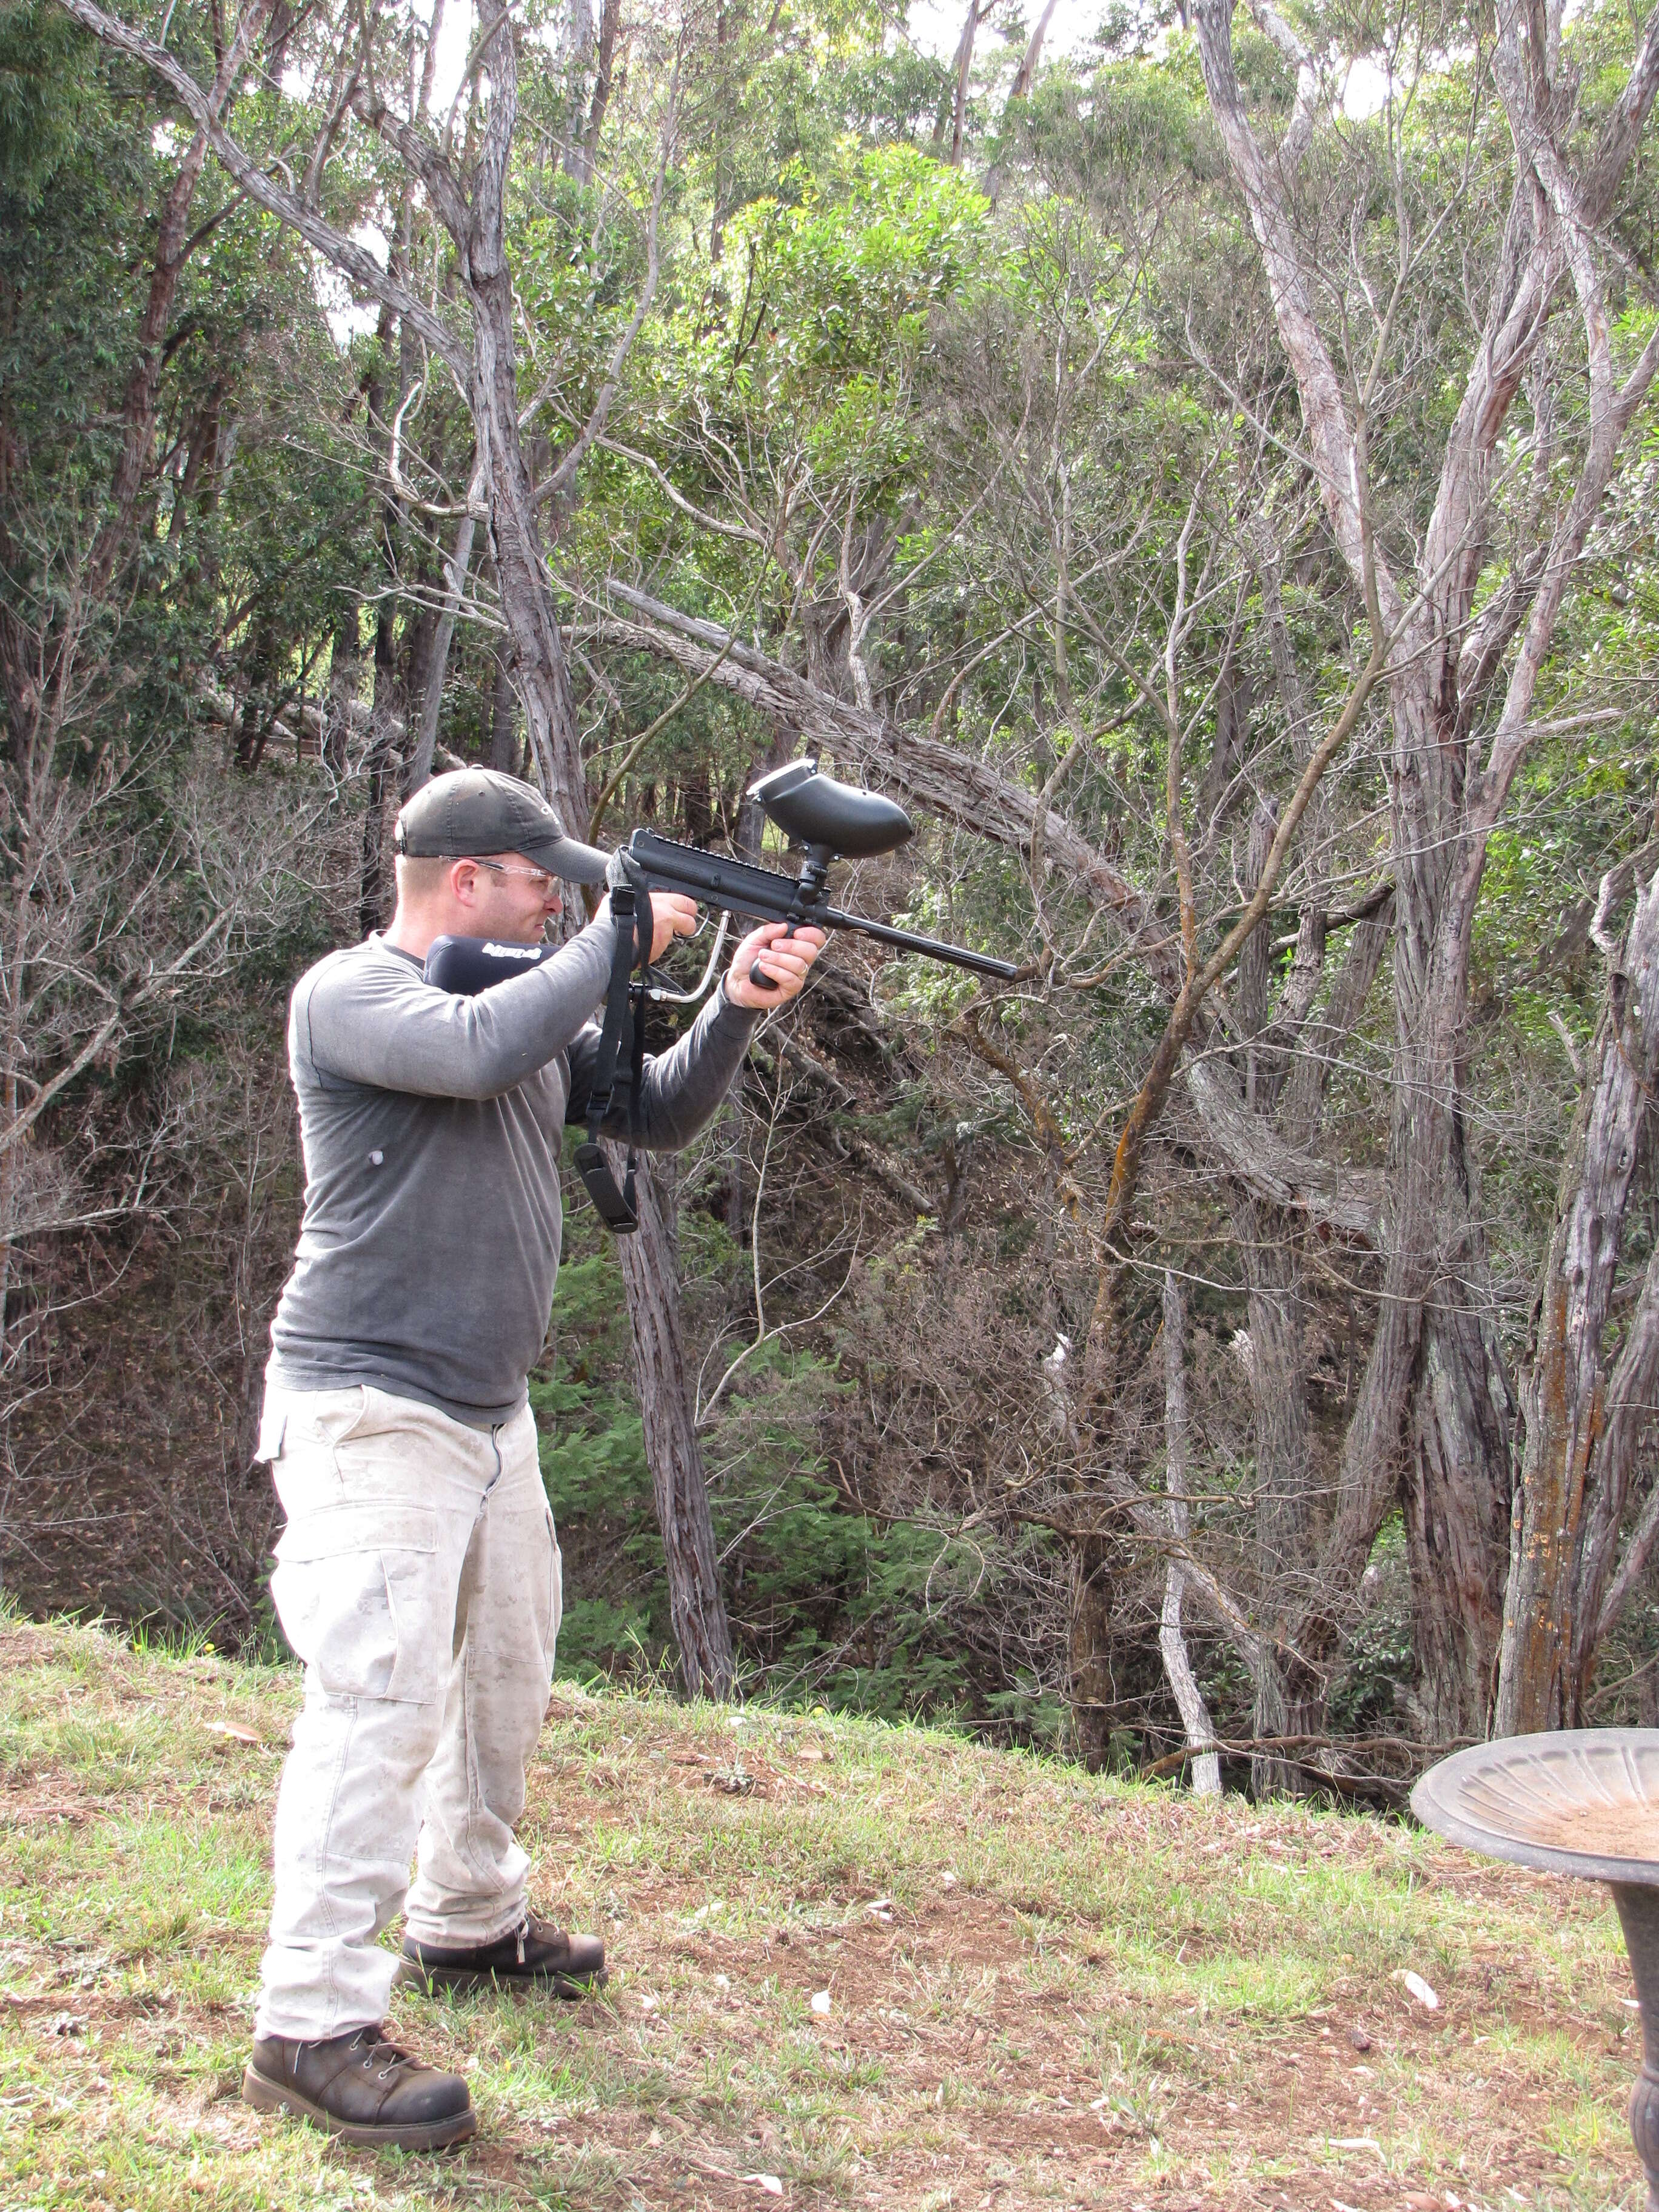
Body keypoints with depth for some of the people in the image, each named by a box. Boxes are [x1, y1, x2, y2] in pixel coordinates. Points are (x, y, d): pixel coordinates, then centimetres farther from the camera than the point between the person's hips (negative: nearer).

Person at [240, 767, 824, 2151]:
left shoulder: (535, 1002, 14)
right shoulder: (351, 994, -11)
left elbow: (658, 1114, 15)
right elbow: (477, 1050, -30)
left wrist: (736, 1009, -2)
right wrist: (614, 942, -17)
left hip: (492, 1414, 9)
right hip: (371, 1411, -9)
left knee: (504, 1679, 18)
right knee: (383, 1699, -13)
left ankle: (469, 1922, 36)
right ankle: (315, 2026, -9)